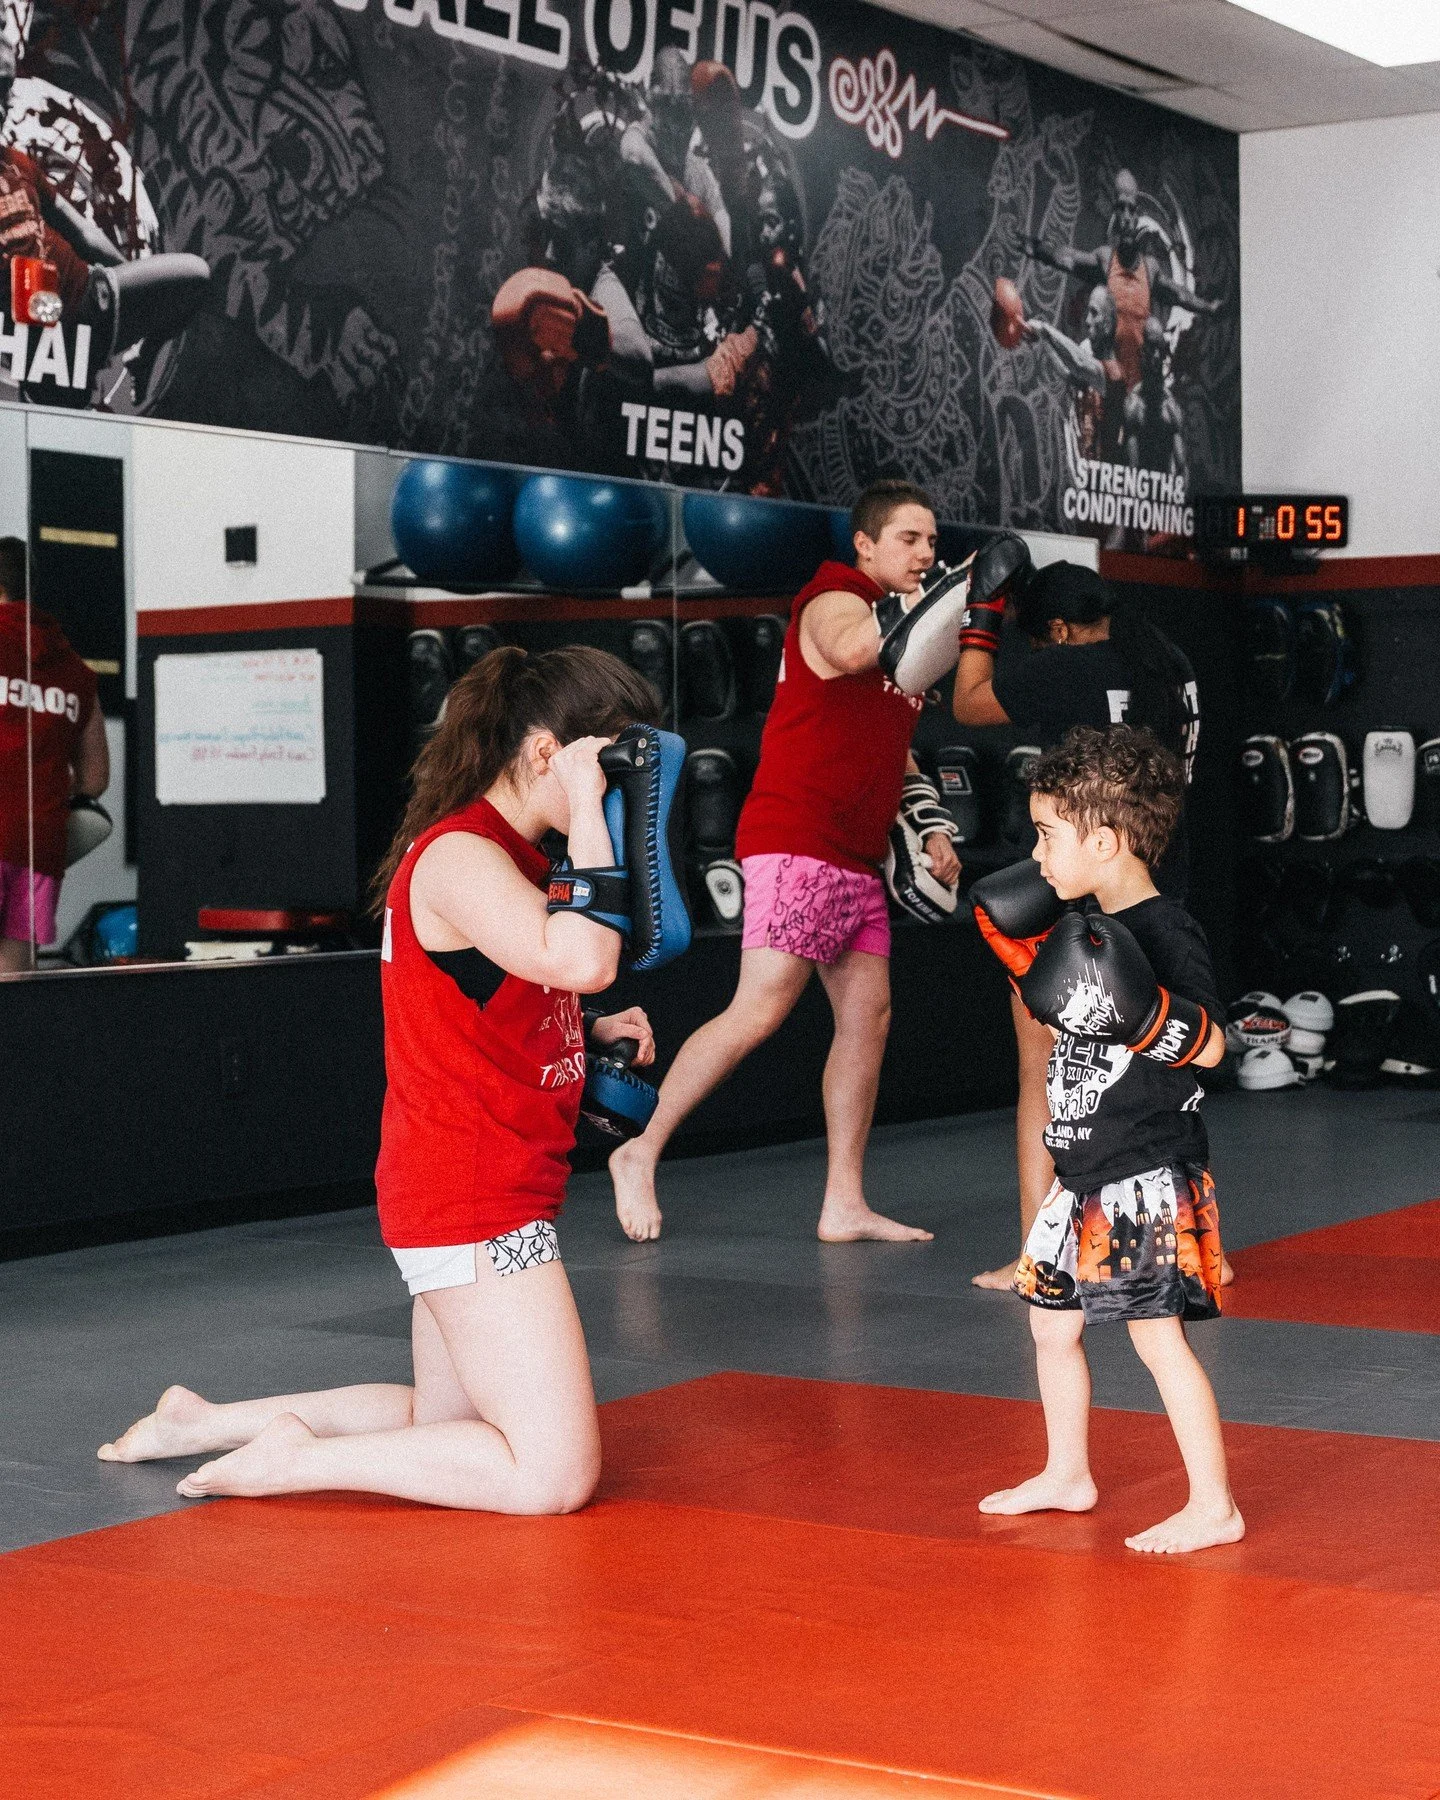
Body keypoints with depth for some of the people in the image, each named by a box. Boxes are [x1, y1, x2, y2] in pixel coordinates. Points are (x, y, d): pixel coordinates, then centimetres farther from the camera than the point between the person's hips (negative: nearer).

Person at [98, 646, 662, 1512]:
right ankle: (292, 1460, -4)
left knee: (445, 1421, 23)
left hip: (465, 1193, 11)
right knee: (555, 1471, -11)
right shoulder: (460, 856, -18)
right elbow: (581, 960, -36)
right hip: (473, 1201, -11)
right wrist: (587, 810, -26)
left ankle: (212, 1421, 27)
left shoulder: (508, 854, 14)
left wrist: (593, 1033, 7)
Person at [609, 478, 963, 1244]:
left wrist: (929, 830, 17)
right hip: (797, 843, -9)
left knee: (868, 1014, 3)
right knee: (759, 1011, -13)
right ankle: (642, 1154, 0)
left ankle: (844, 1204, 7)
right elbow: (851, 649, -34)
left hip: (857, 858, 9)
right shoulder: (835, 602, -7)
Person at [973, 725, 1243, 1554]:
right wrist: (1021, 955, 20)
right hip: (1087, 1176, 10)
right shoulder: (1088, 924, 10)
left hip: (1149, 1178, -10)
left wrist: (1143, 1012, -35)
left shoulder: (1166, 932, -18)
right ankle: (1066, 1476, 34)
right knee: (1054, 1323, 18)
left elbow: (1211, 1046, -20)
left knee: (1158, 1333, -9)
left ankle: (1214, 1507, 0)